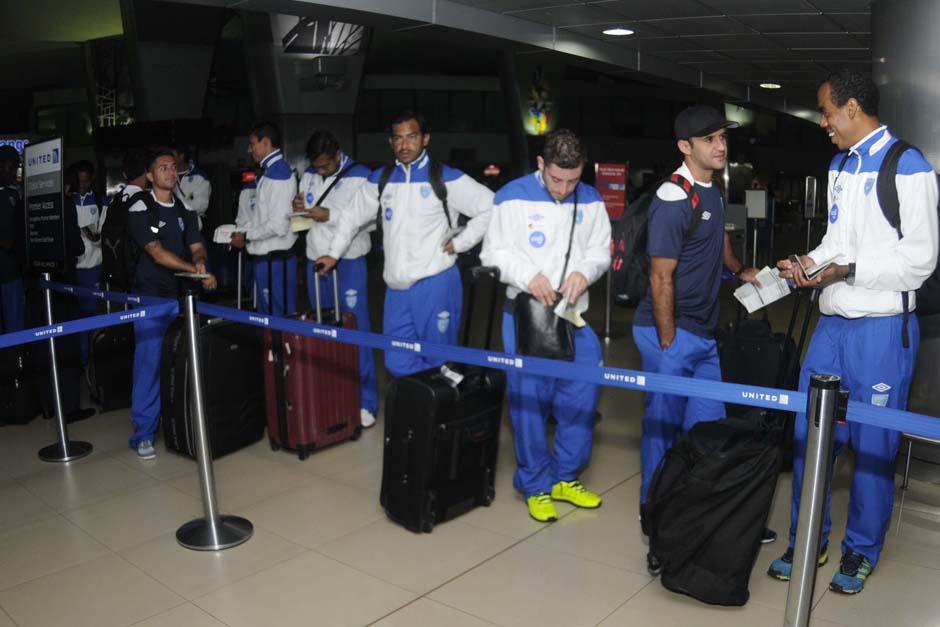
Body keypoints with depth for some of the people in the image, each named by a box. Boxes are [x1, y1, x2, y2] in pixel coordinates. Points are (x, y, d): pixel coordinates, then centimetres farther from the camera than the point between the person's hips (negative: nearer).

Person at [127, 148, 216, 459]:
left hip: (181, 294, 5)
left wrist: (200, 261, -18)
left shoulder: (185, 211, 13)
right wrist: (194, 269, -23)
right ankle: (144, 433, 3)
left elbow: (196, 246, 5)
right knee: (148, 362, -5)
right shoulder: (140, 211, -4)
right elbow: (156, 252, -14)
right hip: (150, 296, -4)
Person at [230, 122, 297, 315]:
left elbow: (278, 225, -21)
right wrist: (241, 230, 9)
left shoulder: (278, 174, -16)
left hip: (274, 259, -10)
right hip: (266, 256, 10)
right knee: (267, 313, 17)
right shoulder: (271, 172, 13)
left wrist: (246, 237, -10)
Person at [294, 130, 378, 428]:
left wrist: (330, 215, -20)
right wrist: (299, 208, -5)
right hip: (315, 259, 6)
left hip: (348, 261, -6)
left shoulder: (360, 176, -9)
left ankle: (365, 401, 0)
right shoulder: (309, 175, 10)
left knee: (355, 329, -6)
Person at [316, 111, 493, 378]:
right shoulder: (380, 179, 11)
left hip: (435, 283, -5)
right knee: (397, 364, 7)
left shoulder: (446, 178, -4)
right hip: (396, 287, 5)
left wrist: (460, 243, -6)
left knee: (439, 363, 2)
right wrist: (334, 253, 18)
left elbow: (491, 208, -6)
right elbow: (353, 216, 22)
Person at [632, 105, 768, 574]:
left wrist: (740, 270, 29)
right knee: (663, 425, 1)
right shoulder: (674, 200, -18)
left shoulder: (713, 190, 11)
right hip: (670, 332, -9)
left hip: (703, 332, 9)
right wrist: (667, 345, -18)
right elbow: (661, 278, -19)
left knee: (710, 424, 16)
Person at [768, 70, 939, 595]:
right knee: (810, 434, 10)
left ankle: (862, 551, 24)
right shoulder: (840, 165, 14)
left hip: (883, 328, -7)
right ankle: (808, 539, 26)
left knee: (873, 447, 6)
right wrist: (806, 265, 4)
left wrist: (849, 270, -19)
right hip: (832, 322, 7)